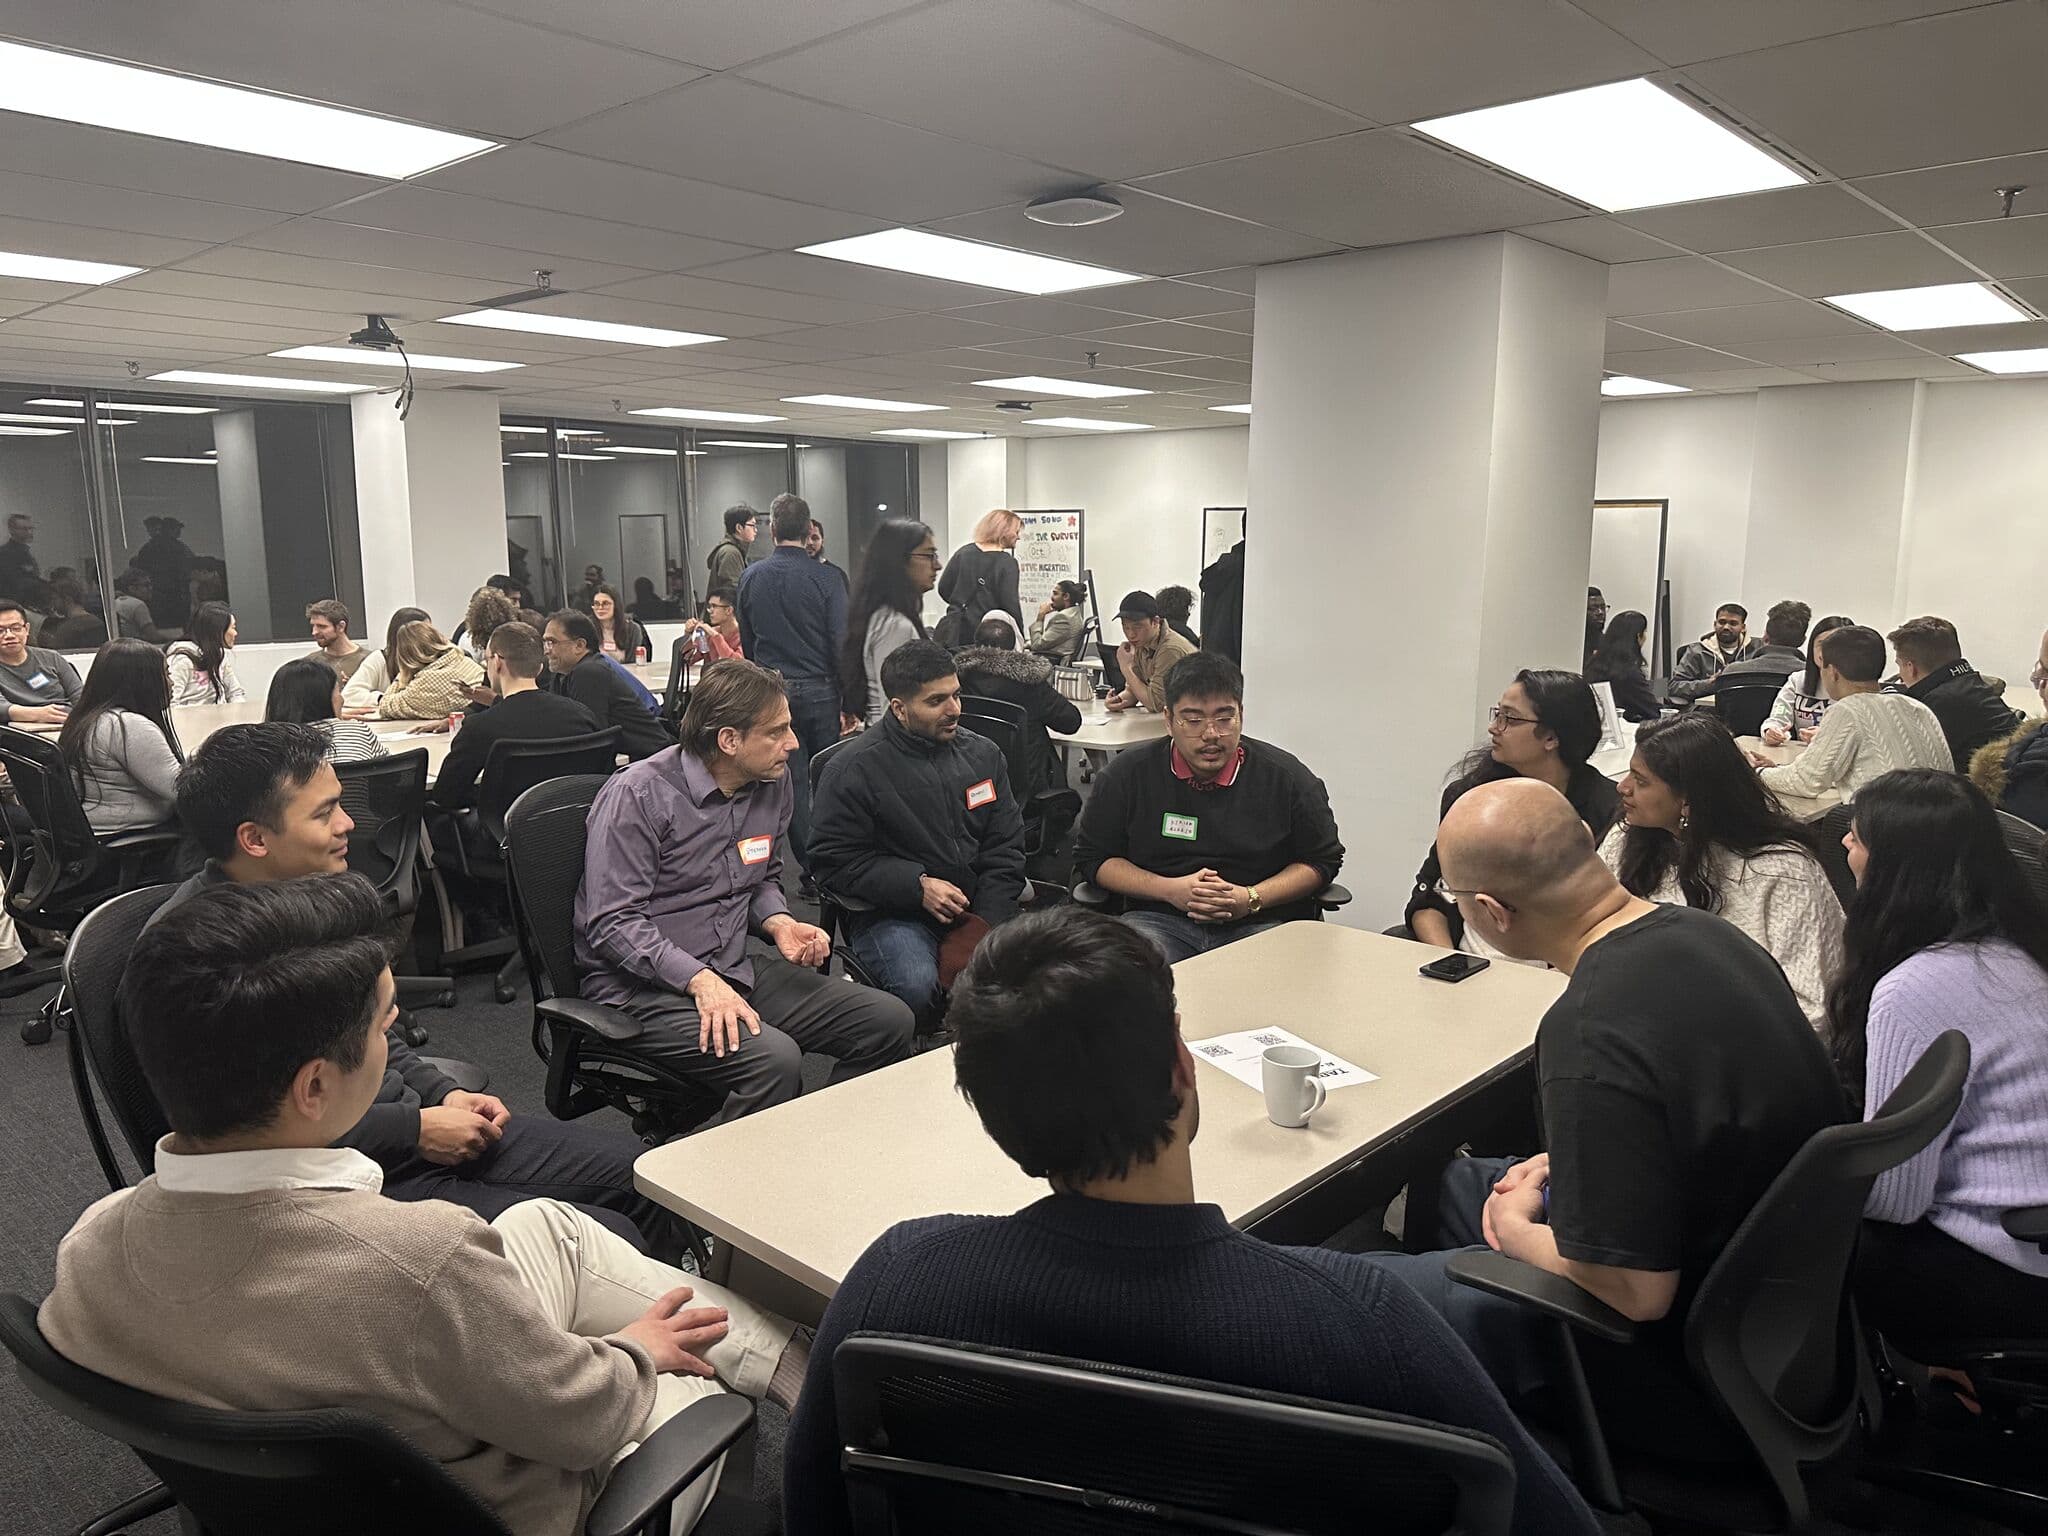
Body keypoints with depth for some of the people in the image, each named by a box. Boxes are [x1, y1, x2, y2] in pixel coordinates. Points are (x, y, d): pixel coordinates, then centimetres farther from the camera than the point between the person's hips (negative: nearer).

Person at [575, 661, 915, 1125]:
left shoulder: (774, 783, 7)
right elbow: (613, 923, -18)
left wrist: (779, 923, -1)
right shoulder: (638, 796, -15)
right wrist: (699, 980, -28)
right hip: (643, 984, -7)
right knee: (775, 1061, -32)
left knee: (889, 1022, -6)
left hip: (736, 968, 7)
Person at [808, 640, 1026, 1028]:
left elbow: (1006, 849, 12)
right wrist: (917, 886, -15)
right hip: (890, 914, -4)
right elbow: (832, 862, -4)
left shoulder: (984, 754, 12)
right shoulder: (853, 769, -3)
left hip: (978, 909, 4)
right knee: (919, 985, -34)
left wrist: (987, 923, -5)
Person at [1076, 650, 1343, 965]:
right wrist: (1170, 890, -8)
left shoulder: (1287, 776, 3)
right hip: (1159, 921, 0)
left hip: (1261, 925, 0)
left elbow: (1323, 860, 10)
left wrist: (1251, 899, -7)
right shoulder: (1127, 774, 3)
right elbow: (1093, 859, 8)